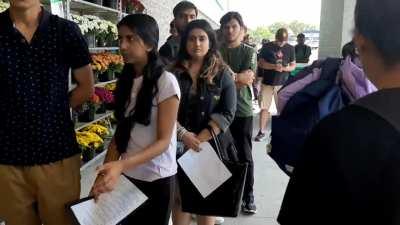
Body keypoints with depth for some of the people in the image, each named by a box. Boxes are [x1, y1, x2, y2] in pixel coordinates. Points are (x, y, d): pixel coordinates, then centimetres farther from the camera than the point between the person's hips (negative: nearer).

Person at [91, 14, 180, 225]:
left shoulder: (166, 81, -16)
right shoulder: (125, 80, 3)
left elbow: (164, 141, -17)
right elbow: (120, 132, 5)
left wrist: (122, 164, -28)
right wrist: (104, 173, -5)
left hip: (157, 178, -5)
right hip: (127, 175, 5)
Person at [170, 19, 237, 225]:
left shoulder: (222, 74, -1)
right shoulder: (174, 72, 2)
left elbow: (226, 114, -9)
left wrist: (200, 139, -16)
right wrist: (183, 134, -17)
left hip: (210, 145, -1)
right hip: (178, 144, 1)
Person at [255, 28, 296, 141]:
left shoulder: (290, 48, 3)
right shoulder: (267, 47, -2)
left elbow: (293, 65, 6)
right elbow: (260, 63, -4)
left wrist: (285, 68, -17)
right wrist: (274, 66, -21)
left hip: (283, 83, 1)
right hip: (267, 82, -1)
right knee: (264, 108, 0)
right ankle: (262, 132, 8)